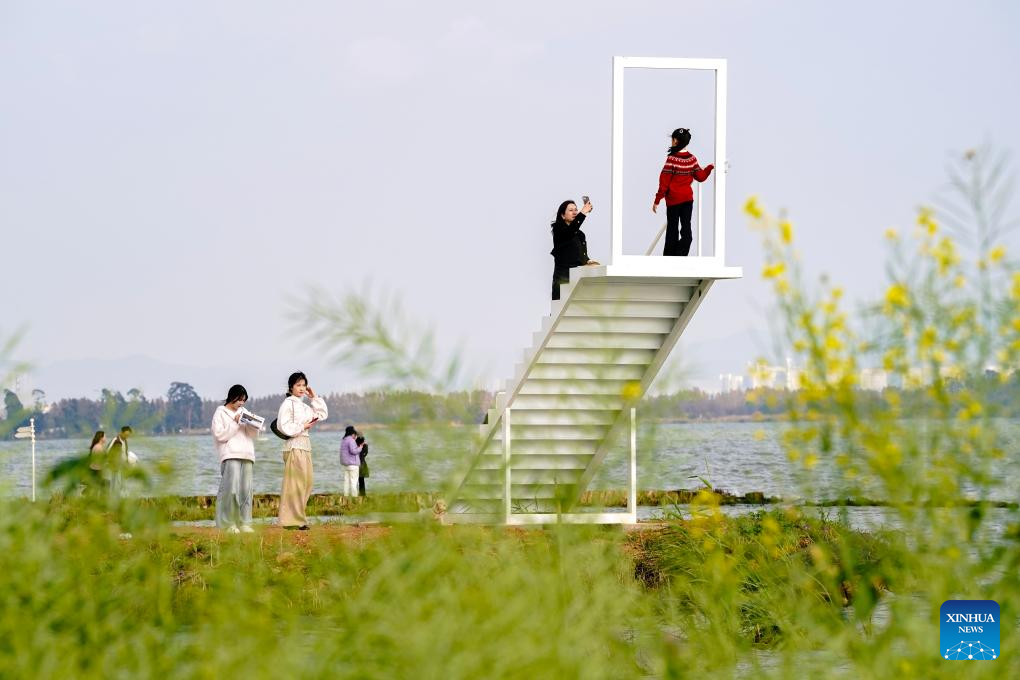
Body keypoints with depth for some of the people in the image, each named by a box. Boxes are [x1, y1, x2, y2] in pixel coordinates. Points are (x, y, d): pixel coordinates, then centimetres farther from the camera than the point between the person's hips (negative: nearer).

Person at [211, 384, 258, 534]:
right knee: (231, 489, -15)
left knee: (245, 490, 1)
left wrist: (252, 425, 2)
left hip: (246, 456, 6)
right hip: (230, 456, -6)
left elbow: (252, 434, 22)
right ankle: (228, 523, -11)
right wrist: (235, 424, -9)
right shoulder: (221, 413, 4)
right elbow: (219, 434, -6)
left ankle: (243, 523, 3)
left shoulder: (242, 413, 23)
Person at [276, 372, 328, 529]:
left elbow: (323, 414, 21)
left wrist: (315, 398, 16)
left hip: (305, 445, 9)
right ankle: (292, 520, -10)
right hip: (294, 445, -9)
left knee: (306, 482, 8)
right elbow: (285, 426, -15)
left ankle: (298, 518, 11)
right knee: (295, 482, -10)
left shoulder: (305, 406, 19)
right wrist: (303, 426, -11)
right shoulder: (288, 403, -7)